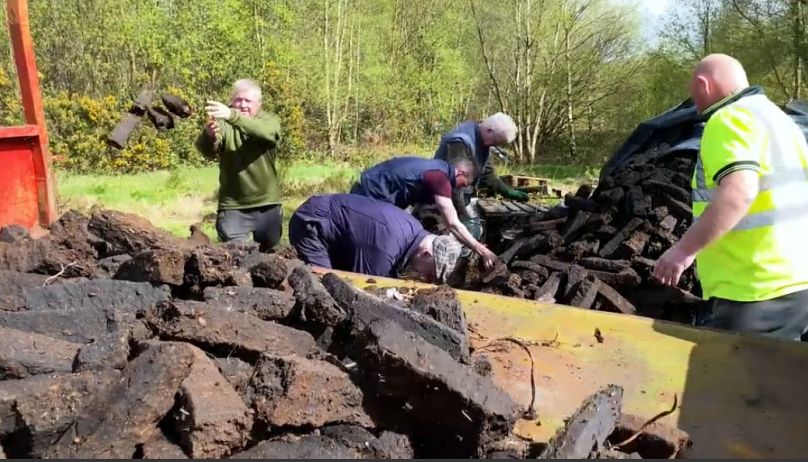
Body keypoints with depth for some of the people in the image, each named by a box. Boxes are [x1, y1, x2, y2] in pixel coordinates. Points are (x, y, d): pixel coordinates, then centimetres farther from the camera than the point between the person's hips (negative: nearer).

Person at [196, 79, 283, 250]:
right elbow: (207, 151, -22)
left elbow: (265, 132, -28)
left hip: (268, 206, 1)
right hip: (233, 207, -1)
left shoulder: (270, 120, -3)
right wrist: (209, 135, -46)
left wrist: (232, 115, -43)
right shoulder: (223, 123, -4)